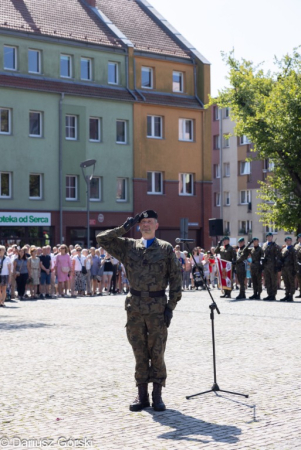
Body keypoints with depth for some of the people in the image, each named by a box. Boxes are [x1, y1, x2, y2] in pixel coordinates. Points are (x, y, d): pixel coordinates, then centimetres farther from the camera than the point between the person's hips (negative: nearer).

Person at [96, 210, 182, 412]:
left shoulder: (166, 248, 4)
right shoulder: (128, 247, 9)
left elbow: (176, 276, 2)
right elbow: (102, 239, 3)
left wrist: (171, 306, -4)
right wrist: (125, 228, -2)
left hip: (157, 306, -2)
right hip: (135, 306, 2)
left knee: (157, 352, 1)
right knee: (140, 353, 7)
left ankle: (157, 395, 11)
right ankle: (142, 394, 15)